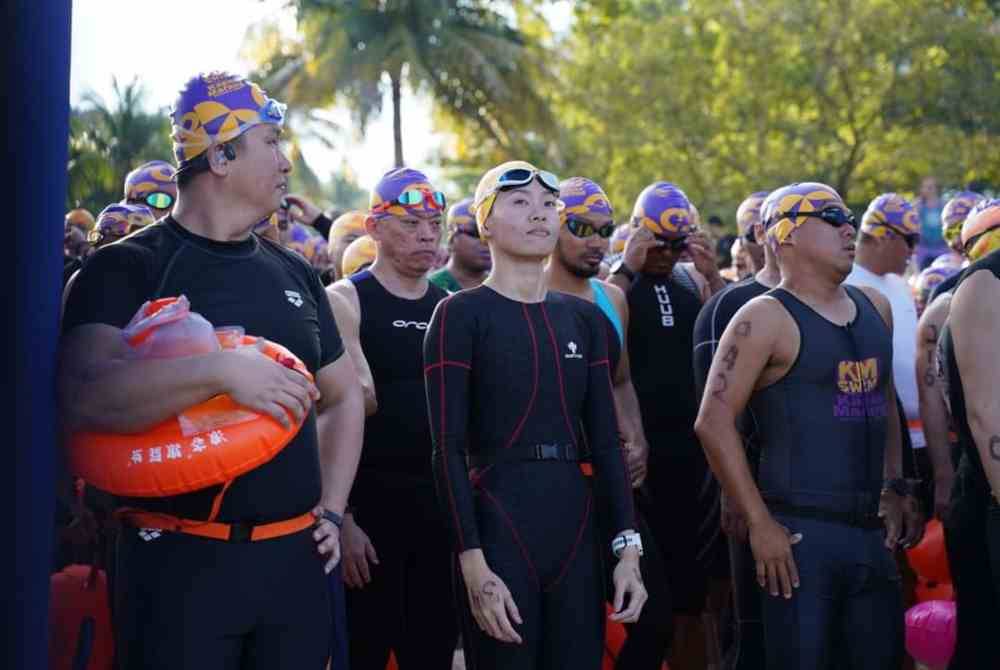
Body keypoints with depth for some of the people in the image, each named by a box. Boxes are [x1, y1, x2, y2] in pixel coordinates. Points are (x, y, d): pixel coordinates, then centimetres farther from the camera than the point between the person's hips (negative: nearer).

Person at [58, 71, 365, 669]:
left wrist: (330, 512, 13)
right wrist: (220, 370, -29)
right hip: (181, 559, -6)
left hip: (294, 556, 6)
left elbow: (343, 398, 25)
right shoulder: (129, 269, -6)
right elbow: (85, 396, -23)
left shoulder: (294, 274, 13)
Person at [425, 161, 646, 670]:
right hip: (497, 524, -5)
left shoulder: (583, 318, 12)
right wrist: (474, 565, -16)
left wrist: (628, 549, 3)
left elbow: (605, 441, 12)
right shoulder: (462, 314, -4)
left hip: (575, 523, 5)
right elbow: (448, 449, -9)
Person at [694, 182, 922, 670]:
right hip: (799, 532, -7)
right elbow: (714, 422, -12)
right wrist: (759, 524, -14)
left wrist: (894, 491, 15)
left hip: (872, 529, 7)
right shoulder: (768, 317, -7)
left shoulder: (875, 307, 14)